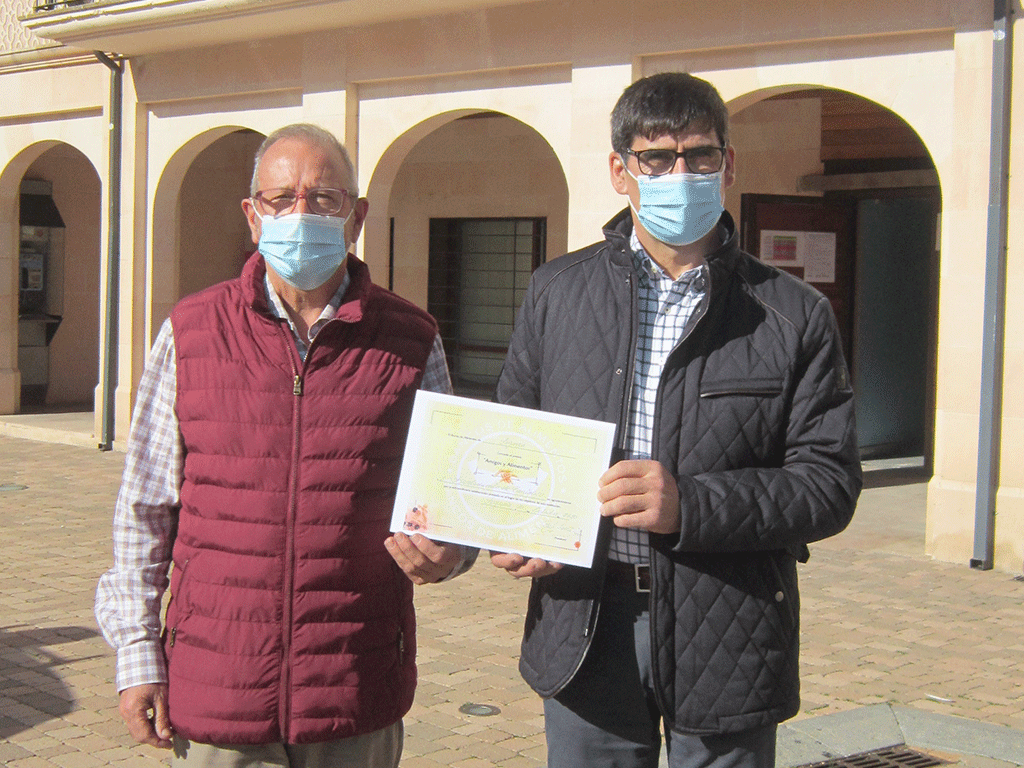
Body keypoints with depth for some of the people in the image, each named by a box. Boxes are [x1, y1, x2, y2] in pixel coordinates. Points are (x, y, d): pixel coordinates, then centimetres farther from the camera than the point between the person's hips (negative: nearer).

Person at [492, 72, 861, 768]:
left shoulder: (796, 316, 1)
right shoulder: (557, 292, 9)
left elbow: (830, 483, -5)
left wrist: (689, 507, -19)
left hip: (727, 639, -1)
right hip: (583, 627, 2)